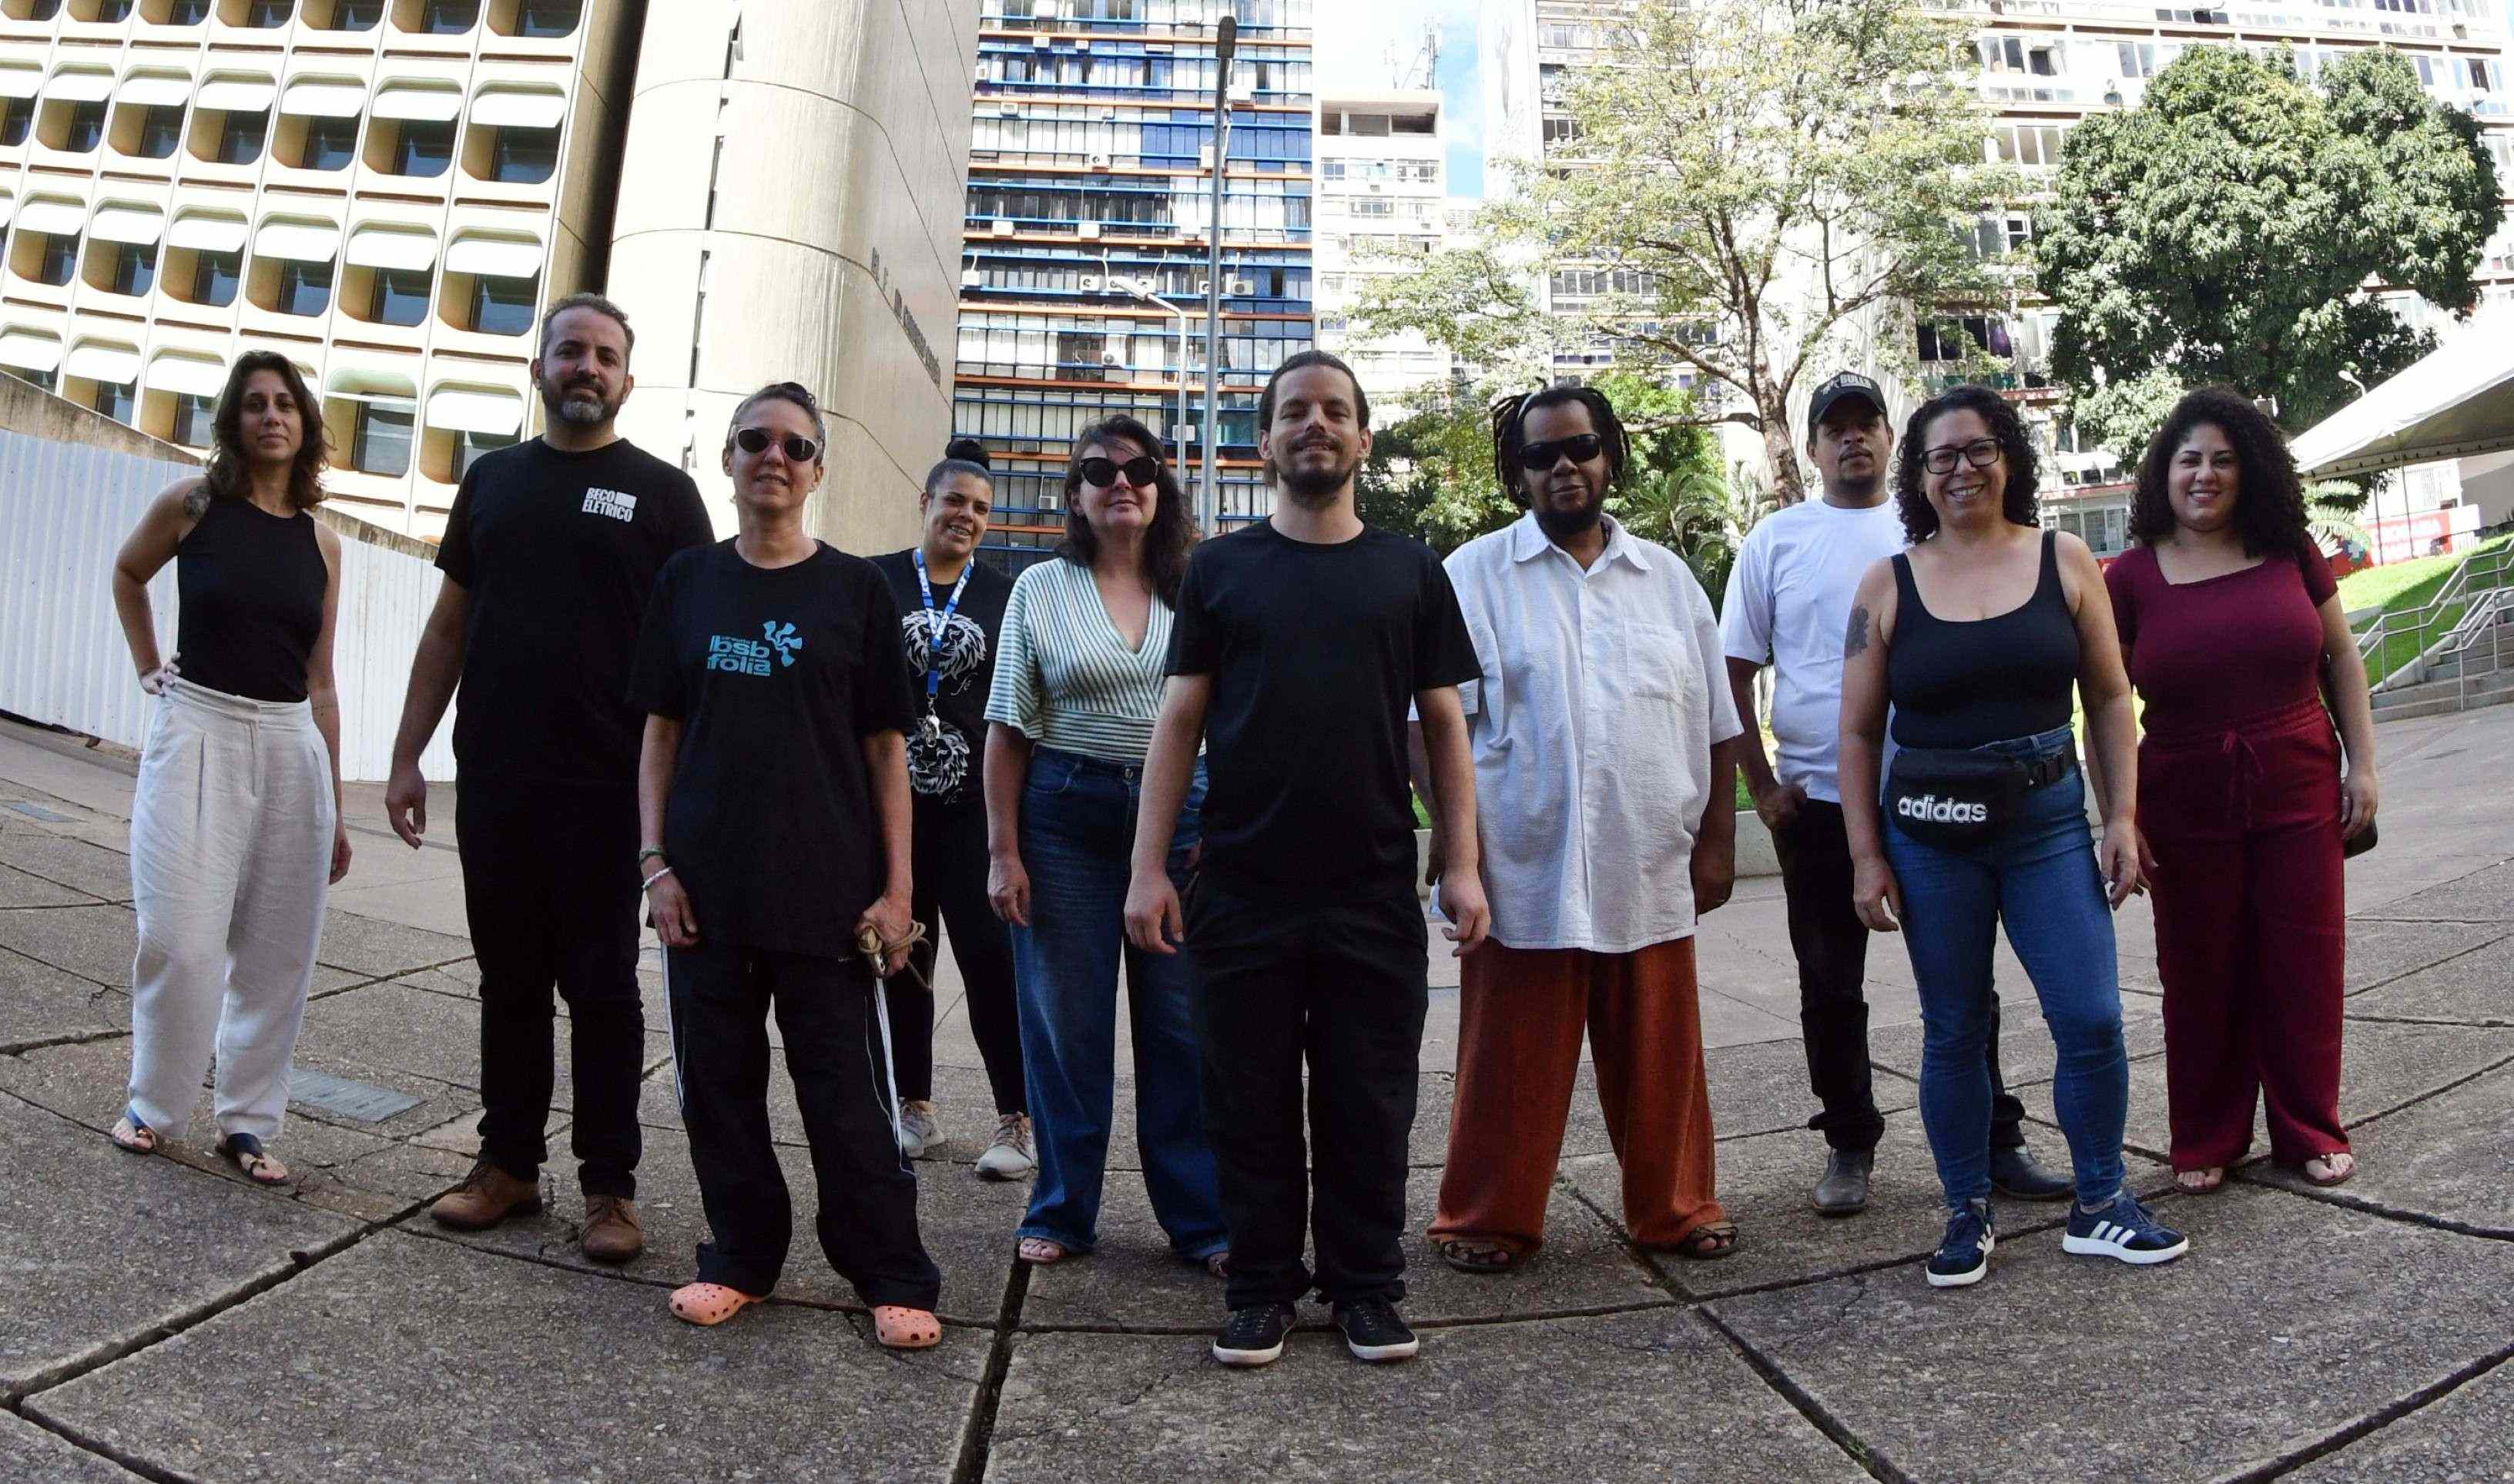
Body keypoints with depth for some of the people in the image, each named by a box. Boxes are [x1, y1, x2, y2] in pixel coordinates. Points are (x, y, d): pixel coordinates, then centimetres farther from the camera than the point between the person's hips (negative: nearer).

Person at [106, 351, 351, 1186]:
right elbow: (127, 575, 22)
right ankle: (155, 1105, 12)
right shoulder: (192, 506, 0)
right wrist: (149, 670, 12)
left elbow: (320, 682, 10)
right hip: (198, 733, -2)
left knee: (278, 950, 3)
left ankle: (247, 1118, 14)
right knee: (183, 939, -8)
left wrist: (333, 809, 10)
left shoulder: (322, 543, 7)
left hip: (290, 748, 3)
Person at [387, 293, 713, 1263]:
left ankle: (610, 1185, 10)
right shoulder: (492, 480, 13)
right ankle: (509, 1163, 23)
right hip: (492, 780, 4)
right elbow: (449, 626, 15)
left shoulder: (660, 492, 1)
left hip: (604, 787, -4)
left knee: (601, 988, 2)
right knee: (509, 980, 11)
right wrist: (407, 756, 10)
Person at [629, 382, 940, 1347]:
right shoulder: (689, 582, 9)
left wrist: (896, 887, -4)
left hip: (827, 888, -2)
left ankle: (893, 1278, 10)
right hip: (707, 887, 3)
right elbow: (661, 731, 10)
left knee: (847, 1091, -1)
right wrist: (655, 859, 0)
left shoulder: (855, 590, 2)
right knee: (718, 1081, 8)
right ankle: (741, 1257, 24)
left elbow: (886, 748, 1)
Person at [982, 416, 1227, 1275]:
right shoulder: (1042, 589, 6)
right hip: (1066, 810, 0)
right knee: (1065, 1020, 6)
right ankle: (1062, 1212, 20)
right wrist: (1004, 850, -2)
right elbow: (1010, 731, 4)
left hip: (1180, 811, 0)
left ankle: (1200, 1218, 13)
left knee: (1181, 1022, 1)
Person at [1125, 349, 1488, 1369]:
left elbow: (1444, 725, 9)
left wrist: (1463, 865, 0)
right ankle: (1261, 1287, 21)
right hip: (1240, 891, 0)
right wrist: (1149, 866, -3)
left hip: (1375, 893, 0)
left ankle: (1367, 1285, 21)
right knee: (1251, 1104, 7)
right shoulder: (1219, 569, 8)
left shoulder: (1410, 573, 9)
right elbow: (1179, 720, 5)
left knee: (1369, 1103, 7)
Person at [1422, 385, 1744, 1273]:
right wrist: (1450, 829, -11)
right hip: (1523, 869, -3)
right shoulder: (1474, 576, 2)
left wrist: (1717, 836, 8)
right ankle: (1489, 1219, 19)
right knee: (1512, 1063, 4)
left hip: (1650, 869, 3)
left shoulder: (1668, 579, 13)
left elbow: (1714, 726, 14)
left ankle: (1676, 1209, 27)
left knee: (1660, 1058, 12)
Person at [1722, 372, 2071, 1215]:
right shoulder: (1776, 540, 4)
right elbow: (1735, 673, 4)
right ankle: (1849, 1145, 22)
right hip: (1817, 799, 0)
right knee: (1830, 988, 8)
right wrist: (1761, 786, -3)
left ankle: (1995, 1144, 17)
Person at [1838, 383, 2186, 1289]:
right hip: (1930, 837, 0)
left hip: (2049, 823, 1)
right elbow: (1858, 732, 2)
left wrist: (2123, 817, -1)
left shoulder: (2064, 561, 3)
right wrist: (1865, 857, -3)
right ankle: (1967, 1213, 21)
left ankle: (2099, 1205, 17)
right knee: (1953, 1034, 7)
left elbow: (2109, 699, 6)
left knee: (2092, 1019, -2)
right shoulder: (1888, 585, 1)